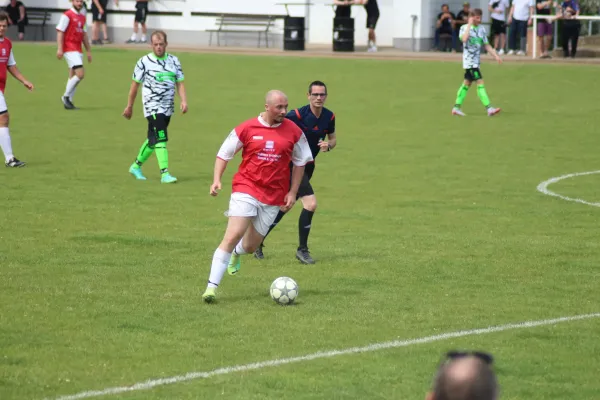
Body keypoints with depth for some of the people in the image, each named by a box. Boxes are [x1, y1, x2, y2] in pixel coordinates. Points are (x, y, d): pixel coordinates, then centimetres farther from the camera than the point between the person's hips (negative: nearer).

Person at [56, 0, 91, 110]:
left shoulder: (82, 16, 16)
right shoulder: (67, 15, -8)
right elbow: (60, 31, -12)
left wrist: (88, 51, 22)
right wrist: (60, 49, -19)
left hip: (78, 50, 8)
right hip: (69, 49, -8)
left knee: (73, 76, 8)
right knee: (80, 74, -16)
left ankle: (68, 101, 14)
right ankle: (66, 96, -4)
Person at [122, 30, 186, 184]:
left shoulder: (174, 61, 7)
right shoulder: (144, 62, -5)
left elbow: (180, 83, 8)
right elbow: (135, 85, 3)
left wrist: (184, 101, -8)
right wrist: (129, 106, 7)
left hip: (168, 108, 5)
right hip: (152, 106, -5)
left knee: (153, 139, 15)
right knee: (160, 138, -17)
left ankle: (136, 166, 33)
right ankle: (164, 174, -21)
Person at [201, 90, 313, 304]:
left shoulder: (294, 132, 0)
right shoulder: (246, 129, -5)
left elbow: (300, 162, 12)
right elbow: (224, 154, 4)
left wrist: (293, 192, 6)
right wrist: (217, 180, -9)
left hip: (274, 197, 3)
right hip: (246, 189, -2)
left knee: (250, 246, 9)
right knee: (233, 236, -18)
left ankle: (236, 252, 49)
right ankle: (212, 286, -14)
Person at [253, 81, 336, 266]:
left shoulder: (329, 117, 0)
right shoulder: (298, 115, -19)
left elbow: (332, 138, 13)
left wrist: (328, 145, -7)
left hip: (307, 166, 7)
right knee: (310, 204, -18)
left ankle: (257, 242, 31)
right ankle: (302, 250, -3)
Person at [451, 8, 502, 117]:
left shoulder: (481, 29, 10)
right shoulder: (464, 28, -7)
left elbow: (486, 45, 14)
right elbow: (464, 39, -28)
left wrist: (496, 55, 4)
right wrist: (469, 25, -21)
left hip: (476, 61, 7)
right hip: (469, 60, -7)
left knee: (467, 83, 11)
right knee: (480, 82, -14)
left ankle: (456, 107, 18)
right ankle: (489, 108, -19)